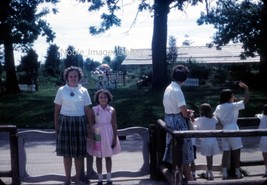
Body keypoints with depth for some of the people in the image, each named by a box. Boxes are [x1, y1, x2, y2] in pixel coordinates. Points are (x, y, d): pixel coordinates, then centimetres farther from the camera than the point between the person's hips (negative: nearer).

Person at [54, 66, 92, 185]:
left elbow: (87, 109, 5)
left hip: (79, 122, 0)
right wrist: (56, 126, 3)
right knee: (66, 153, 6)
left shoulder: (83, 91, 4)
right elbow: (57, 109, 5)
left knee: (79, 153, 4)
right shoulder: (61, 90, 3)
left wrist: (89, 125, 1)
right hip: (65, 122, 0)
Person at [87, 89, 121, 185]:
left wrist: (115, 138, -5)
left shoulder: (112, 110, -3)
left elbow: (114, 125, -2)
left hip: (108, 135, 0)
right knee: (98, 157, 7)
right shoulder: (94, 110, -5)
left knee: (108, 157, 9)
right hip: (98, 135, 0)